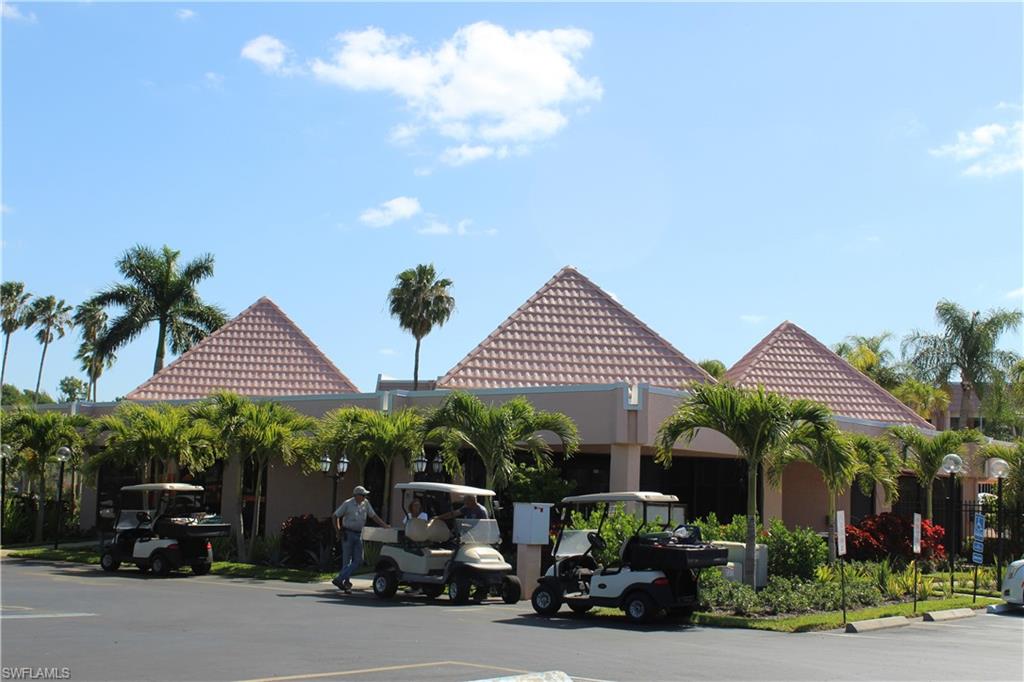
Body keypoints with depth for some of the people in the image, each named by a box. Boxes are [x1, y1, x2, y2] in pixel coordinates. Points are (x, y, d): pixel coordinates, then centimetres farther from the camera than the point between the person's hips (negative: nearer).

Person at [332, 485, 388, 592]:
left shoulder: (365, 503, 5)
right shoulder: (347, 504, -8)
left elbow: (373, 515, 11)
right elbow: (335, 516, -2)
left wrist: (385, 525, 3)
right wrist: (337, 531, -4)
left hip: (358, 534, 5)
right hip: (348, 534, -5)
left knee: (358, 561, -2)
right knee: (347, 560, -1)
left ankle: (340, 579, 2)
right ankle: (346, 582, 7)